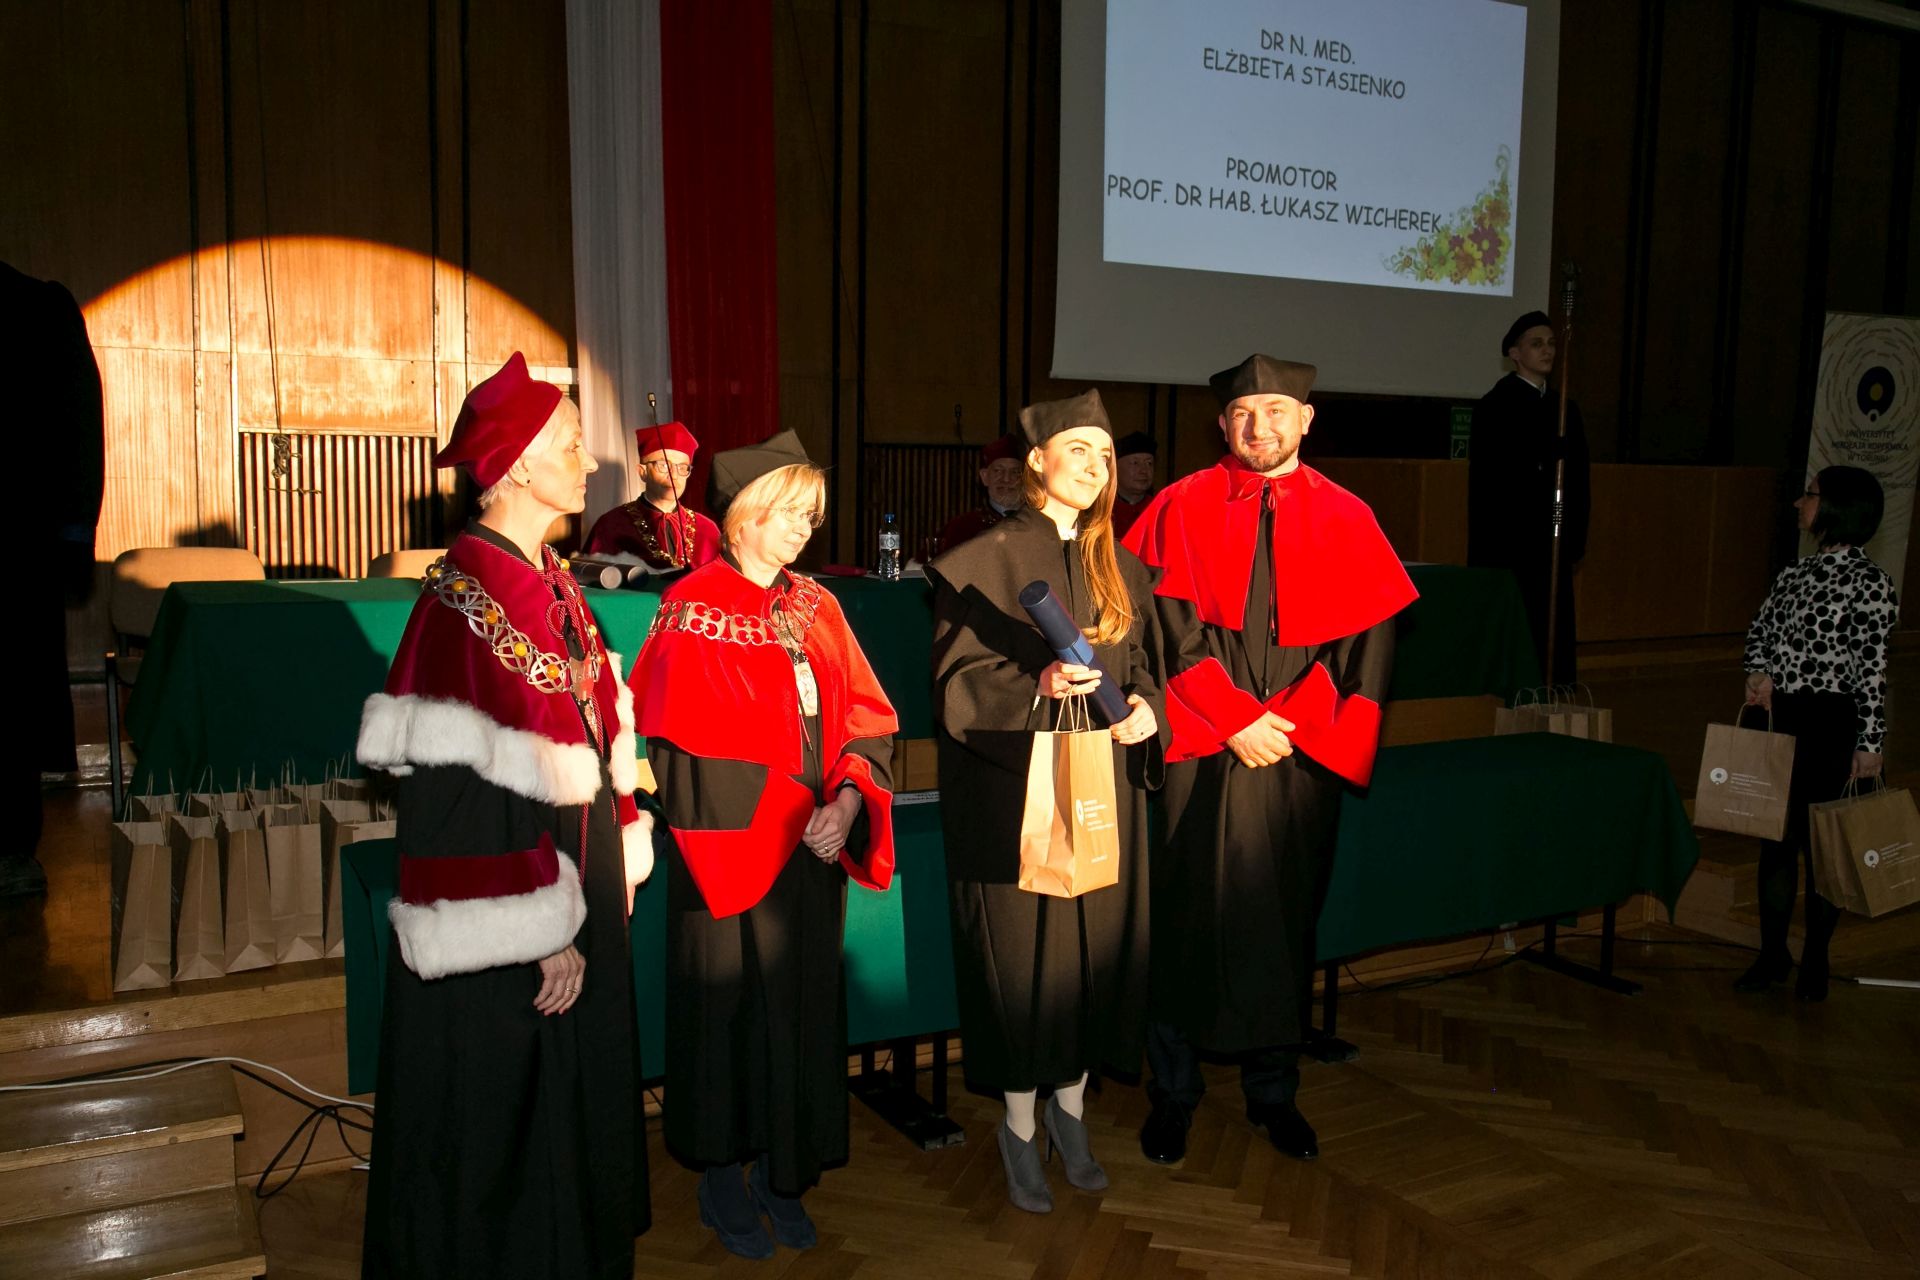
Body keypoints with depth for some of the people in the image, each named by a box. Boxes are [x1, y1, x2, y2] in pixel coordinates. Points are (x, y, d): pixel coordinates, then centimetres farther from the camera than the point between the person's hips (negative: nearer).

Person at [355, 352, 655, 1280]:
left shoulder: (553, 580, 7)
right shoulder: (465, 600, -20)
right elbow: (470, 788, -22)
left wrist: (619, 867, 11)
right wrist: (543, 933, -20)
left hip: (580, 886, 9)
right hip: (508, 932, -9)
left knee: (576, 1092, 21)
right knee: (503, 1115, 8)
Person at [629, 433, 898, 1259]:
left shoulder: (818, 609, 10)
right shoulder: (694, 604, -7)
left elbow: (865, 721, 6)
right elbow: (679, 737, -12)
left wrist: (847, 800, -11)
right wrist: (783, 810, -14)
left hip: (812, 844, 5)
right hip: (729, 844, -5)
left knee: (801, 1008, 11)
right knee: (728, 1006, 6)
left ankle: (782, 1175, 26)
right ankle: (722, 1181, 22)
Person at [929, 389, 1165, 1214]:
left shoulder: (1121, 567, 10)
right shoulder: (983, 561, -6)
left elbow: (1143, 667, 16)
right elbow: (957, 682, -9)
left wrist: (1146, 707, -6)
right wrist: (1037, 686, -25)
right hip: (1014, 791, -5)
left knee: (1095, 947, 10)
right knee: (1023, 953, 2)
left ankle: (1070, 1108, 30)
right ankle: (1019, 1127, 21)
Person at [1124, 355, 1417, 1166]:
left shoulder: (1346, 519, 6)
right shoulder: (1182, 508, 2)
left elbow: (1368, 639, 2)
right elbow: (1172, 631, -4)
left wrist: (1294, 724, -10)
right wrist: (1235, 719, -12)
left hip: (1300, 753, 2)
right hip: (1201, 749, -1)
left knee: (1286, 917, 9)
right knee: (1187, 913, 3)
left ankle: (1273, 1090, 26)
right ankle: (1173, 1091, 18)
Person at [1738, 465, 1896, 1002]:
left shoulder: (1869, 582, -11)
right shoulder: (1795, 572, 8)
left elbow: (1873, 669, -13)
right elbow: (1760, 628, 19)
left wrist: (1870, 743, -13)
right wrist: (1760, 670, -2)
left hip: (1830, 725, -6)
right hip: (1779, 718, 6)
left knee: (1821, 842, 5)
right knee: (1774, 838, 10)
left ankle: (1815, 961, 22)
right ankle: (1773, 954, 22)